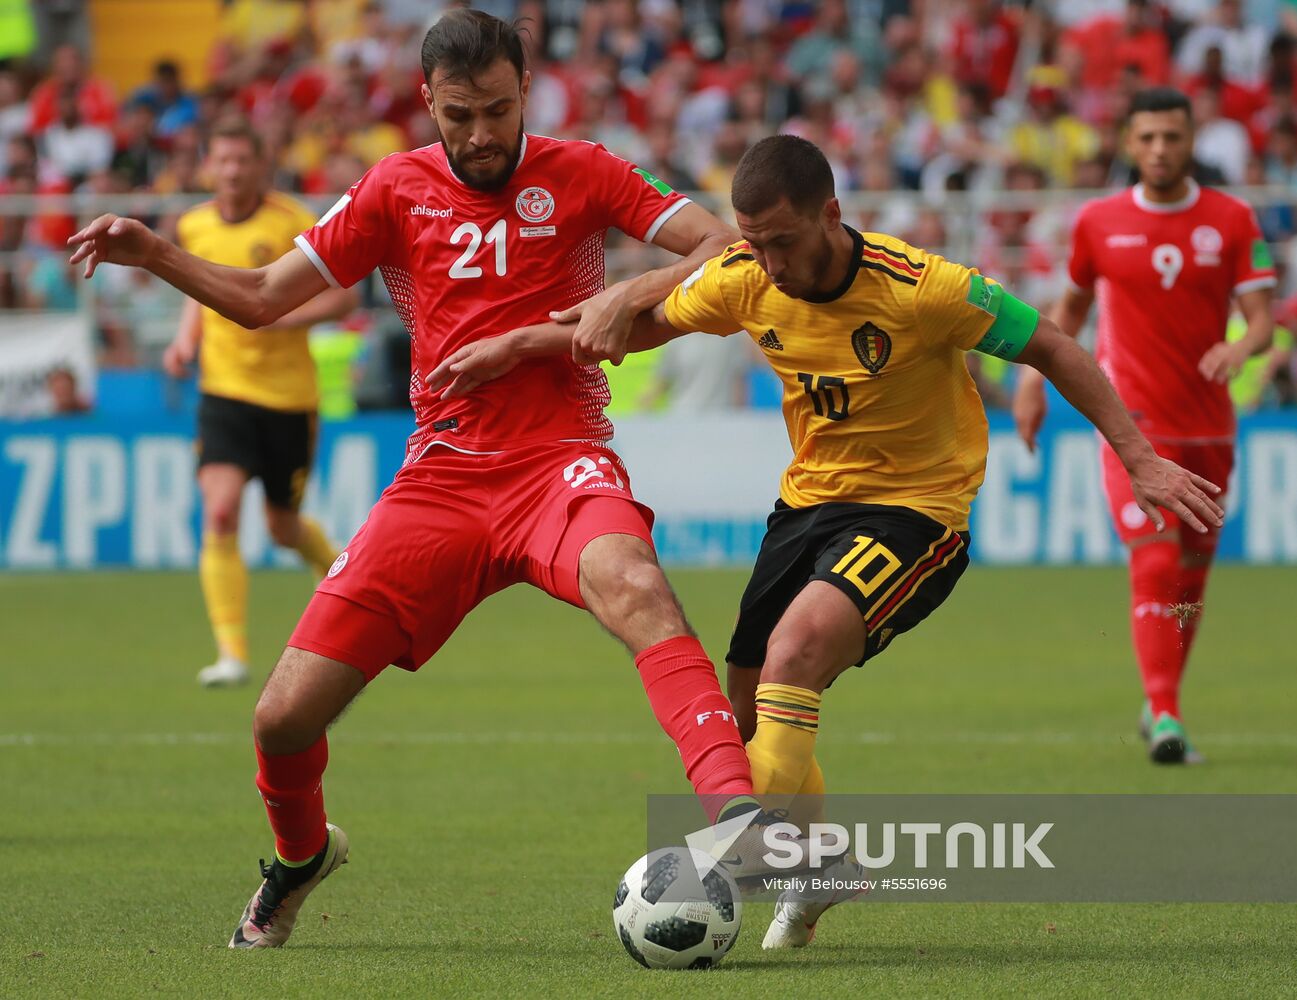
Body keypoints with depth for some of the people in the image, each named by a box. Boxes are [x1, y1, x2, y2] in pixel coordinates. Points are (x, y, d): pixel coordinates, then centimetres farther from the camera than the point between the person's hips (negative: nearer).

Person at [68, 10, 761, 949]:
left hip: (559, 463, -3)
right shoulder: (397, 191, 8)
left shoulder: (579, 174, 2)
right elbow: (260, 298, 13)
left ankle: (732, 803, -53)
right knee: (285, 716, -3)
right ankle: (301, 853, 31)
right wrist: (154, 255, -2)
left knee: (631, 585, -40)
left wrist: (633, 293, -19)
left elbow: (728, 247, -2)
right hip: (442, 476, 3)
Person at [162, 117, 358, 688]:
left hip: (289, 395, -2)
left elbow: (343, 297, -7)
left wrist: (283, 317, -21)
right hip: (224, 390, 2)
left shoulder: (294, 225, -10)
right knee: (219, 513, -18)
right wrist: (186, 339, 4)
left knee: (284, 529, 10)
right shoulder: (193, 228, 3)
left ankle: (338, 571, 47)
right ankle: (231, 654, -15)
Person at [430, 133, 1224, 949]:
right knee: (752, 708, 8)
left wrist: (1139, 460, -15)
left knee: (798, 645, -31)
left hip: (914, 508, -7)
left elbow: (1050, 349, -13)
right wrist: (511, 347, 8)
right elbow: (646, 322, 11)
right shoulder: (746, 280, -8)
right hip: (808, 502, 7)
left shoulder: (921, 289, -24)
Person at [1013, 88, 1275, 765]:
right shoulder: (1098, 222, 1)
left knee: (1192, 573, 12)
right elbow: (1072, 304, 17)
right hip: (1133, 423, -2)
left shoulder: (1232, 220, 0)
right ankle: (1165, 717, -21)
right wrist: (1036, 377, 9)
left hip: (1208, 428, 2)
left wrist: (1243, 348, -27)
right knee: (1155, 563, -17)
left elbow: (1263, 320, -5)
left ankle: (1161, 704, 30)